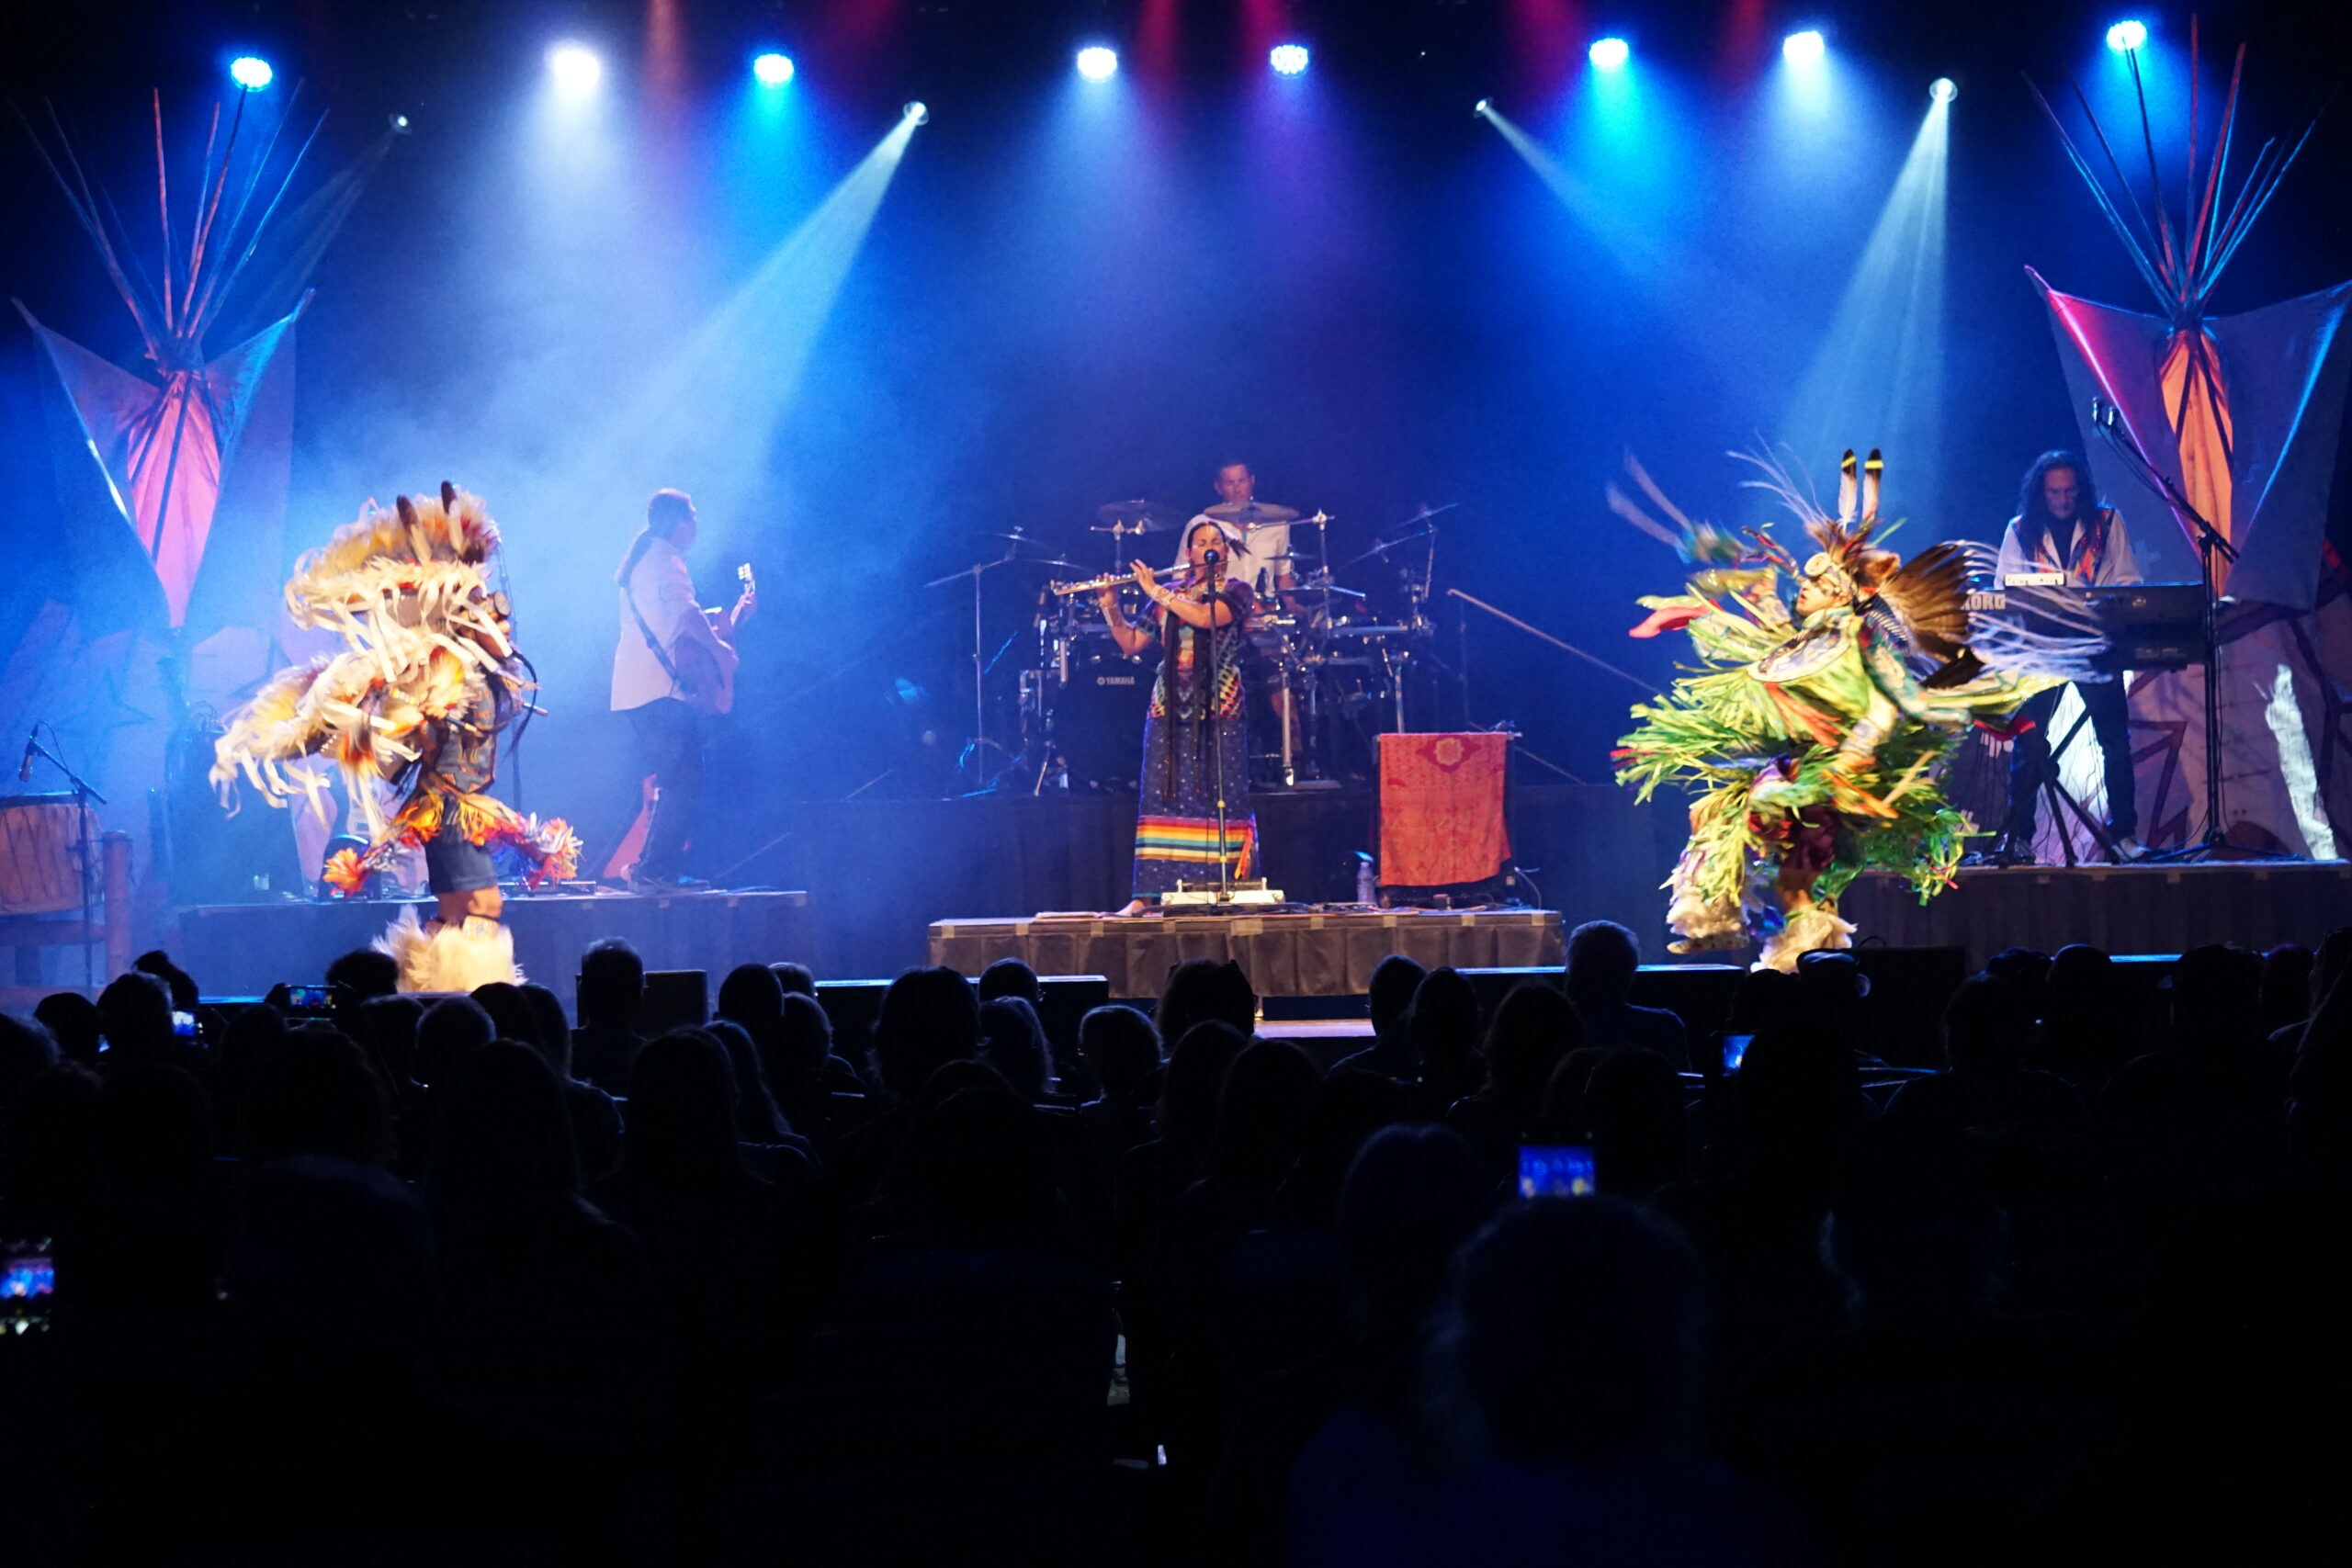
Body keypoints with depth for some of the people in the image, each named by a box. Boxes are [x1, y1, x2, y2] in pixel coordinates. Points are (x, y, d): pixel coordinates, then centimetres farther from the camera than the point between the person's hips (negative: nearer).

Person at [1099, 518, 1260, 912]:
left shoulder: (1236, 591, 3)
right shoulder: (1169, 598, 15)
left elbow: (1205, 616, -17)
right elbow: (1130, 643, 16)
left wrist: (1156, 591, -10)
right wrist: (1109, 607, 1)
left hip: (1219, 708, -3)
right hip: (1170, 708, 4)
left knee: (1219, 798, -6)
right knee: (1161, 797, -2)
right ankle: (1148, 894, -3)